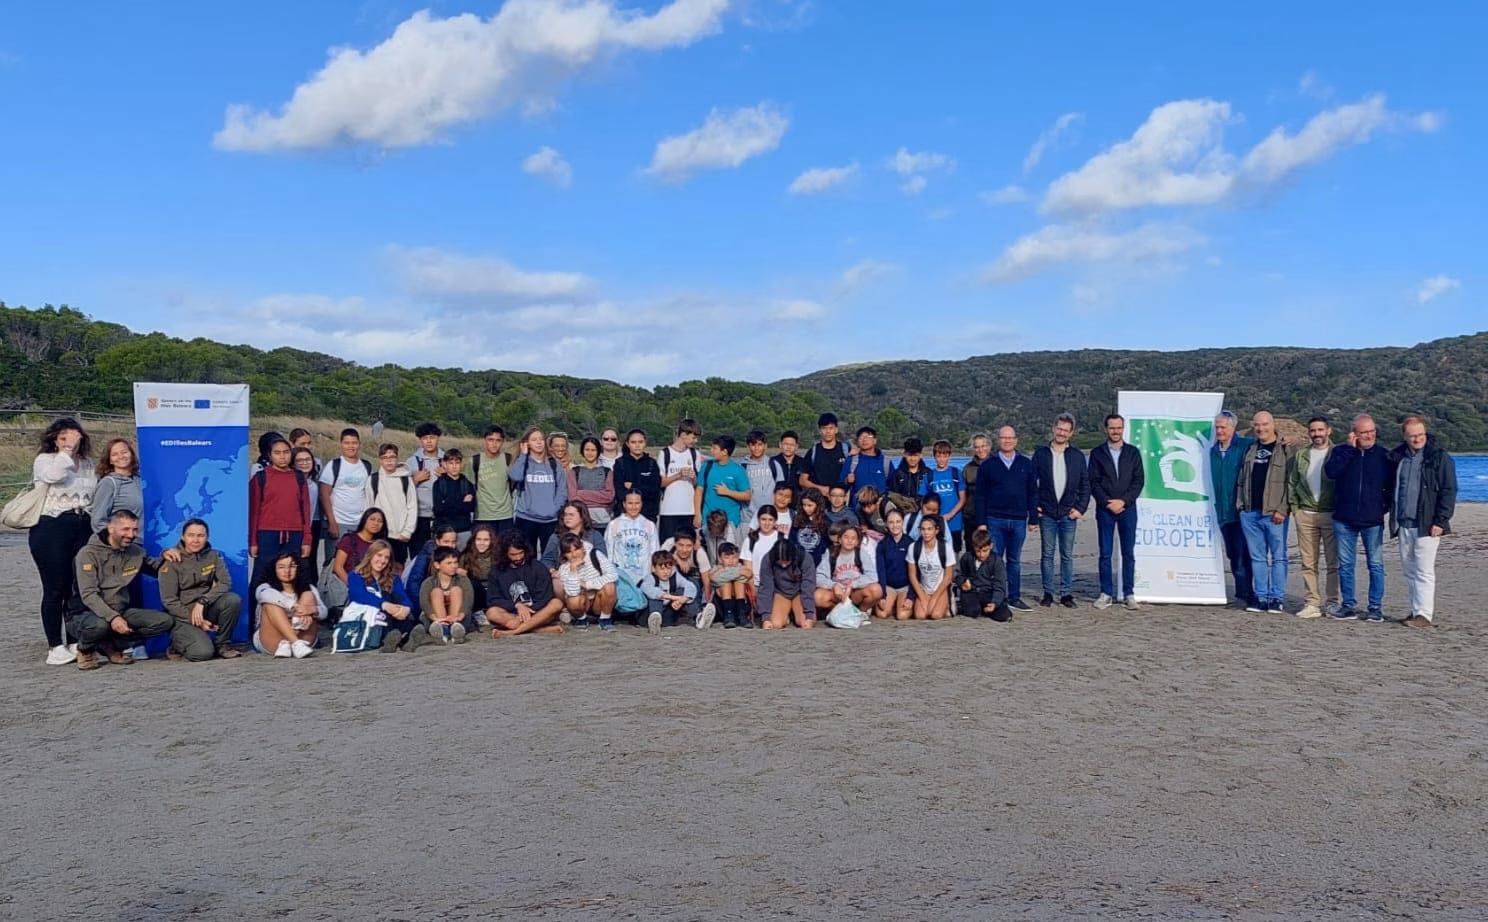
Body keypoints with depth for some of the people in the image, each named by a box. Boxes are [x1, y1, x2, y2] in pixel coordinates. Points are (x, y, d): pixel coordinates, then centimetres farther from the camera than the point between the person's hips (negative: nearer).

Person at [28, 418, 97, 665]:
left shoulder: (87, 463, 14)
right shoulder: (44, 460, -1)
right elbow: (53, 476, -25)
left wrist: (99, 529, 14)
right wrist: (67, 451, -19)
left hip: (83, 529, 5)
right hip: (51, 529, -5)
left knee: (80, 587, 5)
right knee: (55, 589, -1)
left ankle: (75, 643, 14)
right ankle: (55, 647, 4)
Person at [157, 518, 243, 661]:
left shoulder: (212, 555, 3)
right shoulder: (171, 561, -8)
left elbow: (225, 583, -8)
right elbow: (169, 601, -9)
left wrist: (202, 601, -23)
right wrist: (196, 621, -15)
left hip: (205, 609, 4)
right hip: (182, 615, -4)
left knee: (233, 600, -26)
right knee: (202, 653, -27)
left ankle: (222, 644, -5)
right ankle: (178, 643, 9)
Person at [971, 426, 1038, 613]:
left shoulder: (1026, 464, 7)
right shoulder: (988, 466, 3)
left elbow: (1033, 493, 10)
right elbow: (980, 497, 2)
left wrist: (1033, 518, 5)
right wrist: (981, 522, -3)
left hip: (1019, 521, 2)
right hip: (995, 520, -2)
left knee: (1014, 561, 9)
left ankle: (1014, 599, 16)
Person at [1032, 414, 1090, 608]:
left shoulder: (1077, 456, 5)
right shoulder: (1040, 453, 3)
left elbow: (1085, 485, 8)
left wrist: (1080, 508, -1)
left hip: (1069, 514, 0)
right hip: (1046, 514, 0)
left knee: (1067, 555, 4)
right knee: (1047, 554, 4)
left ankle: (1067, 593, 10)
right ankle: (1048, 593, 11)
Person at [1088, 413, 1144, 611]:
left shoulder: (1133, 452, 7)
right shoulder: (1097, 453, 5)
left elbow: (1139, 480, 2)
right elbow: (1093, 482, 0)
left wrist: (1123, 501, -9)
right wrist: (1107, 503, -10)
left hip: (1127, 508, 0)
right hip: (1104, 509, 0)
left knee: (1128, 554, 2)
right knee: (1105, 554, 2)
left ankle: (1128, 594, 7)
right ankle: (1106, 593, 8)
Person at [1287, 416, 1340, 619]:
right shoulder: (1301, 454, 10)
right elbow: (1292, 481, 15)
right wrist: (1294, 506, 6)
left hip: (1331, 513, -3)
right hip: (1305, 514, 3)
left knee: (1333, 562, 0)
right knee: (1309, 563, 3)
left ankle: (1332, 601, 7)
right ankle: (1312, 603, 7)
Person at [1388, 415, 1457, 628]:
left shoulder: (1440, 458, -4)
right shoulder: (1397, 457, 11)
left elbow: (1449, 491, -6)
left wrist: (1440, 521, -12)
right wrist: (1393, 518, 13)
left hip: (1426, 525, -6)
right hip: (1403, 524, 6)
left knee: (1424, 570, -8)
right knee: (1408, 570, 11)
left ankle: (1424, 614, -7)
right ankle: (1418, 610, 20)